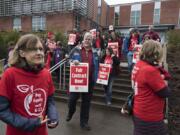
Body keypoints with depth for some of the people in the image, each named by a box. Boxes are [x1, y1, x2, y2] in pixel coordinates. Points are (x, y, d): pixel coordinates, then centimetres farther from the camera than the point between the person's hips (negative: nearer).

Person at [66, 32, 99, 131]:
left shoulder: (94, 52, 9)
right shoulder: (76, 50, 2)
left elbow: (96, 66, 15)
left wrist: (95, 78, 8)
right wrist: (73, 61, -17)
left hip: (89, 80, 2)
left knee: (86, 101, 10)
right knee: (73, 98, 3)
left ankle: (84, 122, 26)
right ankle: (70, 112, 39)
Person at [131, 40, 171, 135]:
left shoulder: (138, 65, 1)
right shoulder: (150, 70, -28)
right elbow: (165, 93, -18)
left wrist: (161, 77, -10)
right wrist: (164, 84, 0)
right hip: (150, 118, -8)